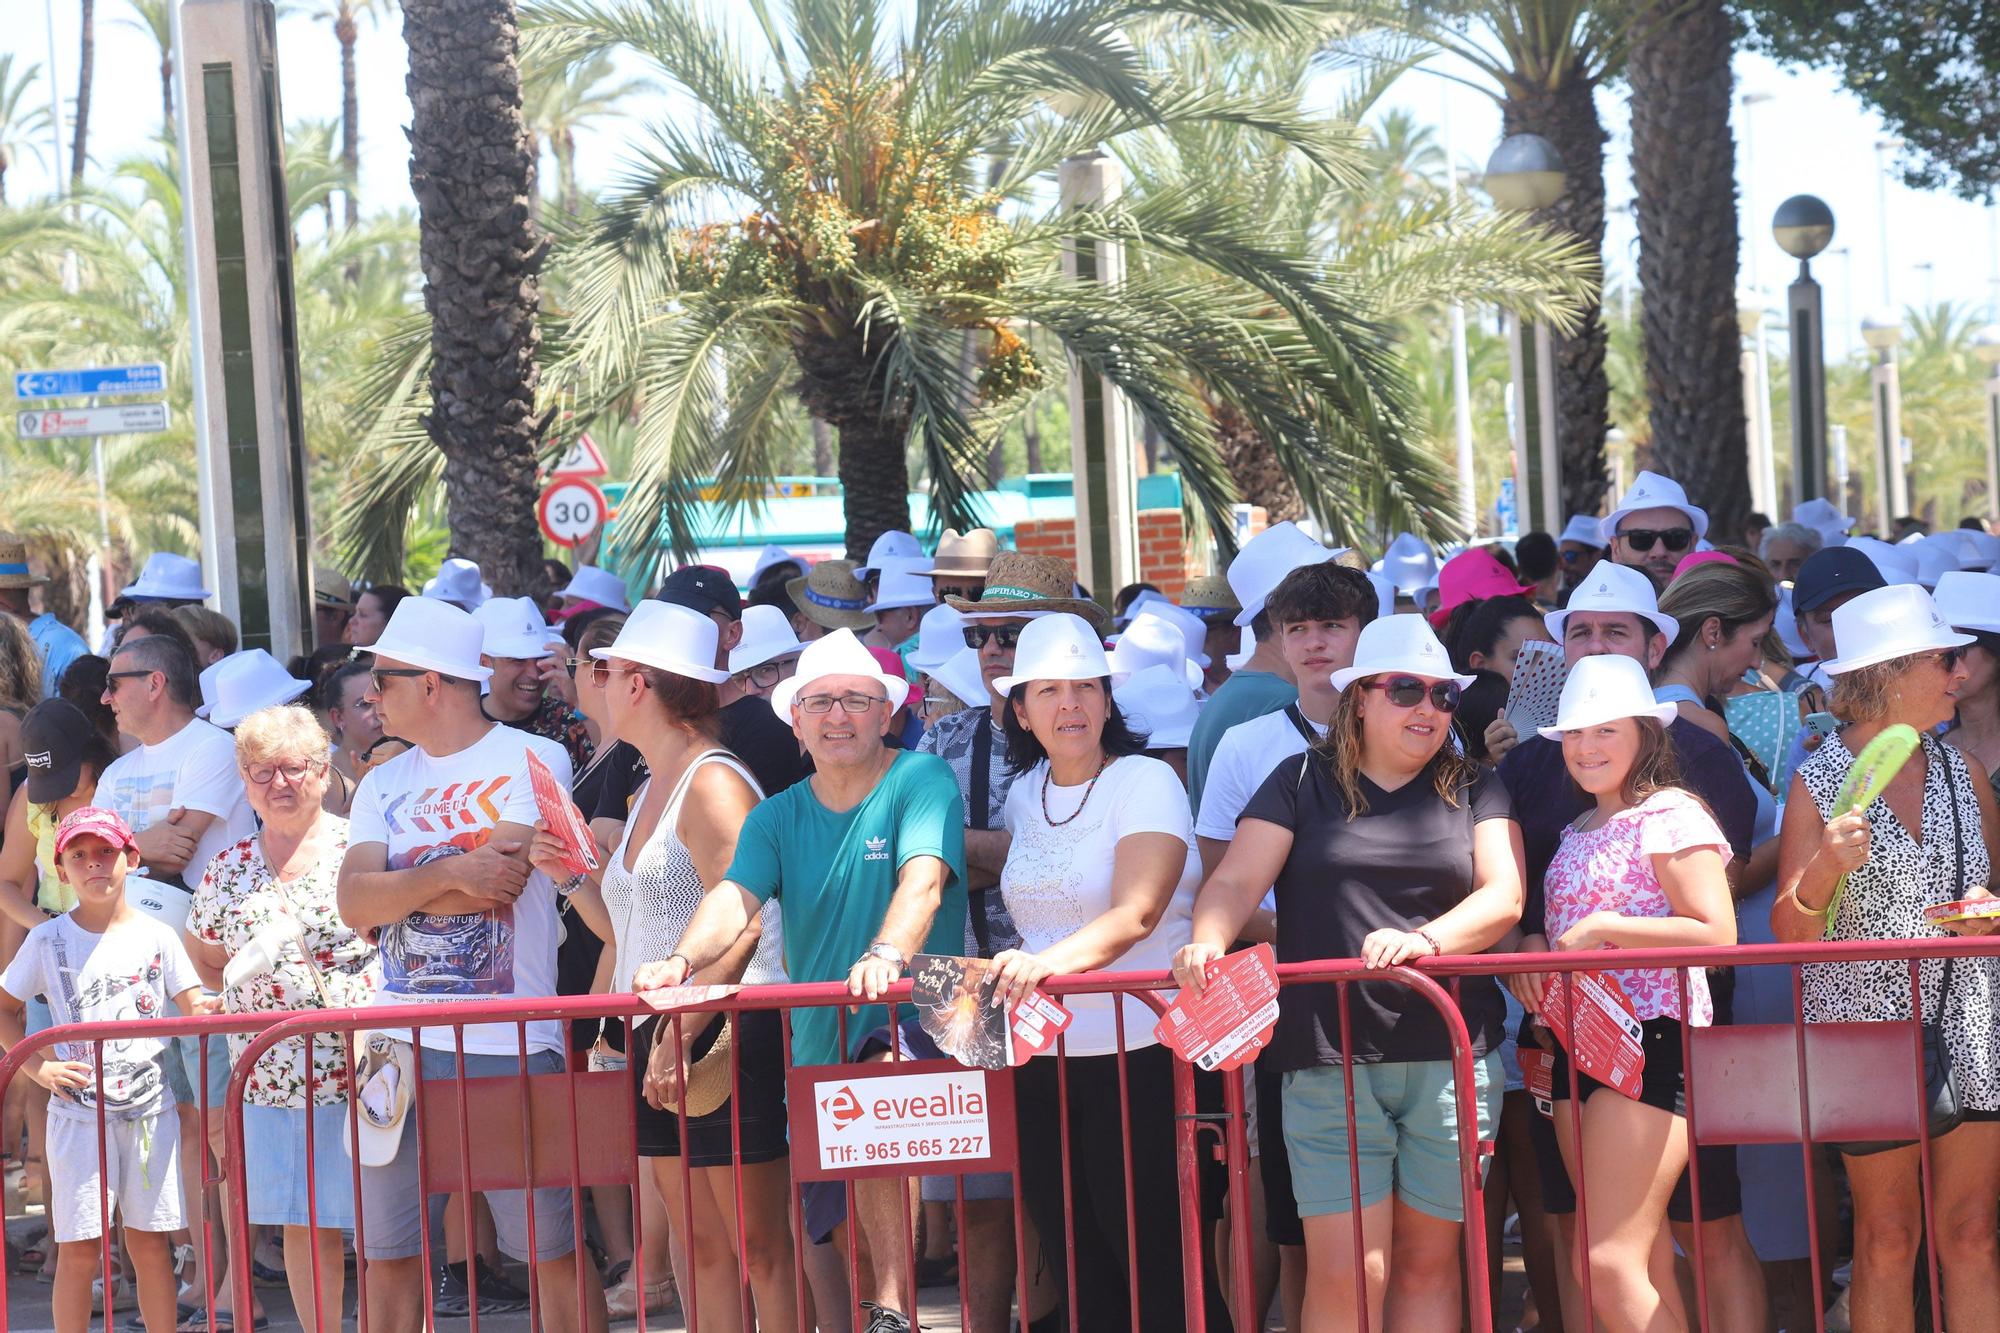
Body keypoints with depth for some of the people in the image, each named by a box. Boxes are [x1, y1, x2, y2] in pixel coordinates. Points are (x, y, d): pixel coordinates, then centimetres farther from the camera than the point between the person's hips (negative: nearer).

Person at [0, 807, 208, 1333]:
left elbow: (197, 1009, 1)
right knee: (77, 1248, 0)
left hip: (148, 1107, 1)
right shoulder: (48, 940, 2)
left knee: (150, 1242, 5)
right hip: (78, 1110, -1)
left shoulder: (156, 936, 4)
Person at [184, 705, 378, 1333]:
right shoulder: (230, 870, 11)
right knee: (303, 1225, 8)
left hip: (363, 1065, -4)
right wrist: (254, 992, 9)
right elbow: (203, 960, 25)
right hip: (272, 1078, 4)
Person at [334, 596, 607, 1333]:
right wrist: (451, 872, -15)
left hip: (509, 1044, -5)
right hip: (400, 1042, 5)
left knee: (554, 1249, -1)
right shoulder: (385, 783, 14)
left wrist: (397, 888, -4)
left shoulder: (531, 761, -3)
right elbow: (353, 902, 0)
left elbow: (501, 881, -15)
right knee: (388, 1251, 7)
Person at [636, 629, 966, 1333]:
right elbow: (735, 897, -7)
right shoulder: (777, 818, 10)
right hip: (817, 1052, 6)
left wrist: (888, 955, -42)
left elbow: (923, 879, -21)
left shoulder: (922, 780, -4)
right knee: (844, 1238, 8)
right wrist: (682, 959, -29)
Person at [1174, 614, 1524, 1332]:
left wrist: (1425, 938, -21)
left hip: (1452, 1058, 2)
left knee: (1429, 1261, 7)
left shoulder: (1474, 790, 12)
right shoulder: (1303, 782, 9)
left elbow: (1504, 896, -1)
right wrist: (1208, 942, -21)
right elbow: (1234, 882, 1)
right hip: (1330, 1060, -1)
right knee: (1345, 1274, -7)